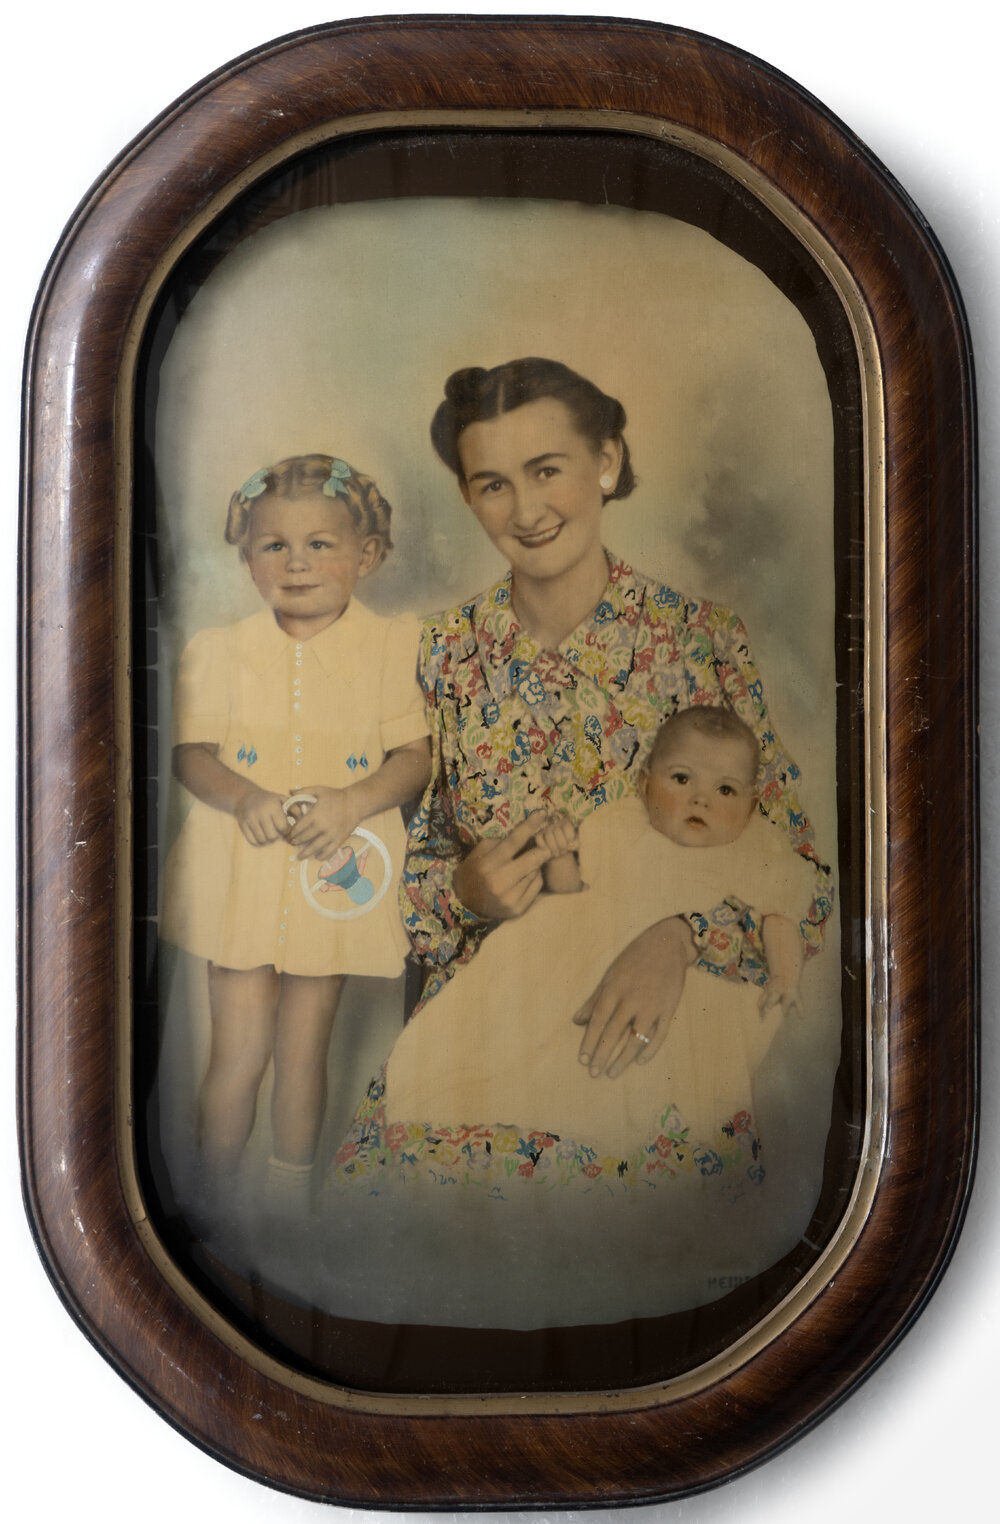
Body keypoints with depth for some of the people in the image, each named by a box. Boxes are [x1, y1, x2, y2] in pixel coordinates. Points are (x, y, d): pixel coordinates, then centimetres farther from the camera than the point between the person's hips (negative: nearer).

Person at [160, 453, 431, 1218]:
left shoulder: (392, 647, -1)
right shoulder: (221, 649, 2)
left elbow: (416, 756, -2)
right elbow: (191, 751, 2)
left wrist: (351, 803, -20)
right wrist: (242, 797, -18)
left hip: (334, 875, 0)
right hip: (240, 875, 0)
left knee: (303, 1052, 11)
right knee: (239, 1053, 2)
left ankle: (290, 1200, 31)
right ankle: (214, 1203, 21)